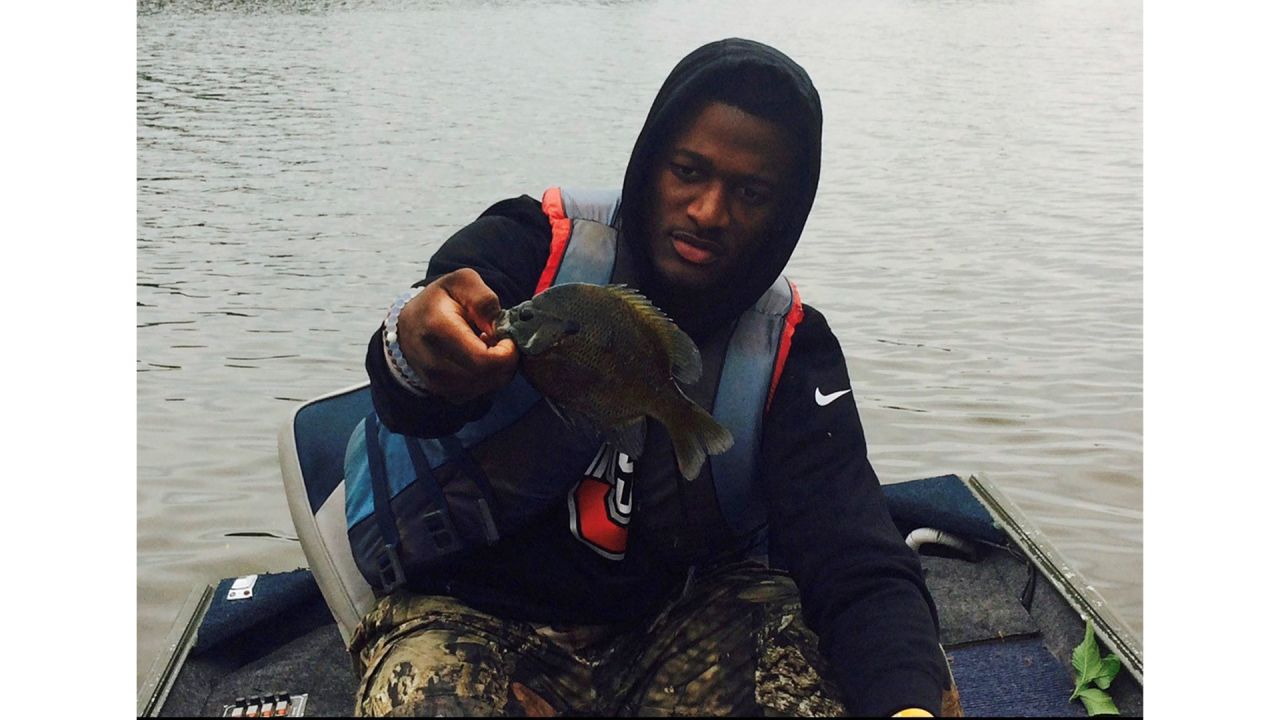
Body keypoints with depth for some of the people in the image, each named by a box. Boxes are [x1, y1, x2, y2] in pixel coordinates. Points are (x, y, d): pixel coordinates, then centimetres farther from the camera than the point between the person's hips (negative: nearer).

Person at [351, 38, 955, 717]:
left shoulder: (787, 348, -4)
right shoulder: (531, 249, -11)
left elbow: (856, 563, -15)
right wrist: (414, 352, -57)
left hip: (683, 608, 2)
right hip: (476, 614, -1)